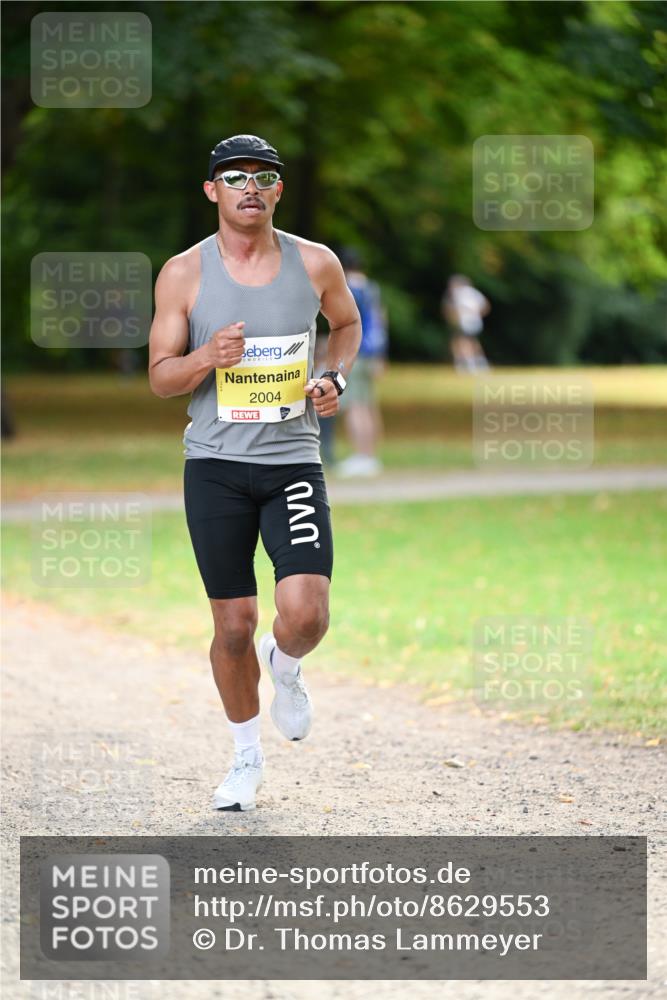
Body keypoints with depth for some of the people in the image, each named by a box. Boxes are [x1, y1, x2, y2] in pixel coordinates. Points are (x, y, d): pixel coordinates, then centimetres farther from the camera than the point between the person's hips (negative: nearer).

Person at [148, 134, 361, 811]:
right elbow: (160, 378, 1)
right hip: (215, 465, 0)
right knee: (234, 624, 4)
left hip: (293, 462, 0)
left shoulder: (315, 264, 0)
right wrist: (207, 357, -20)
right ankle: (246, 755, 25)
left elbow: (347, 323, 21)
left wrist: (335, 379, 2)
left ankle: (285, 666, 21)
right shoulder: (183, 274, -3)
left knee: (305, 613, -16)